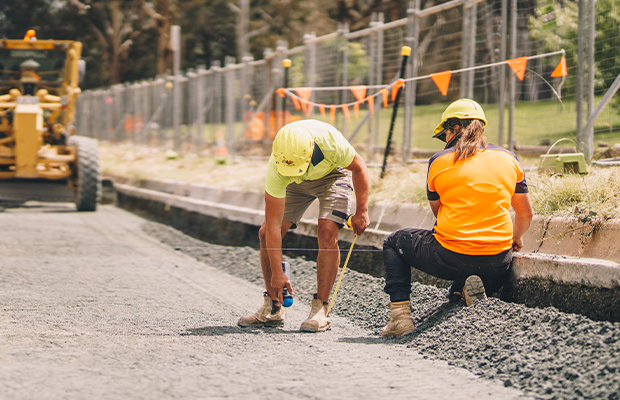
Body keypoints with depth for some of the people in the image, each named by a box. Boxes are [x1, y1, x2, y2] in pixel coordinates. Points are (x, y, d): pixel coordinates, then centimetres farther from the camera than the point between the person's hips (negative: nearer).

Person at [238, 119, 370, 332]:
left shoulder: (329, 140, -41)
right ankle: (272, 308, 2)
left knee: (327, 233, -23)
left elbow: (359, 168, -18)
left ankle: (320, 310, -17)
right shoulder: (276, 168, -36)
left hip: (333, 174, -2)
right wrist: (277, 273, -32)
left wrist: (361, 211, -18)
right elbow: (273, 224, -31)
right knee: (266, 233, -9)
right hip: (296, 185, 2)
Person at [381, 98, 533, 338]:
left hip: (449, 258, -2)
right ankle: (465, 290, 2)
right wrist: (514, 238, 36)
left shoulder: (439, 162, 0)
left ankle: (400, 314, 8)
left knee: (394, 243, 24)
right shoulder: (508, 158, 7)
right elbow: (526, 214, 15)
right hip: (497, 264, 3)